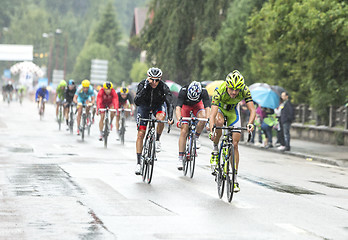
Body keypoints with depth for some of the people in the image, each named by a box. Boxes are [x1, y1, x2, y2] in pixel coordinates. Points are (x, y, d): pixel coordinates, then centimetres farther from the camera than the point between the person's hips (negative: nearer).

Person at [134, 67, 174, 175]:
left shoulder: (163, 87, -29)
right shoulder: (142, 84, -29)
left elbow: (169, 102, -37)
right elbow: (137, 102, -39)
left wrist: (170, 117, -52)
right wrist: (145, 88, -48)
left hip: (158, 105, 0)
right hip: (144, 106, 0)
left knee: (161, 117, -37)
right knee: (140, 134, -8)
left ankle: (157, 140, -10)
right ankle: (138, 163, -1)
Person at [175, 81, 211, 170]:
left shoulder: (204, 92, -34)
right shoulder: (183, 91, -37)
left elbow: (207, 108, -40)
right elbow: (178, 107, -43)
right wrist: (179, 120, -60)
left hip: (197, 105, 1)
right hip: (185, 105, -1)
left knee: (203, 117, -33)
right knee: (184, 131, -13)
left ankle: (196, 137, -8)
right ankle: (180, 158, -9)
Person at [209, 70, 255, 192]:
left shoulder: (244, 90, -33)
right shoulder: (219, 91, -39)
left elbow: (252, 110, -35)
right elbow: (212, 115, -44)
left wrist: (250, 124, -55)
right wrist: (212, 131, -59)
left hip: (233, 111, 2)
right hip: (220, 107, -2)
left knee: (235, 144, -4)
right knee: (219, 122, -38)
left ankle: (234, 177, 3)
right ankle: (215, 150, -13)